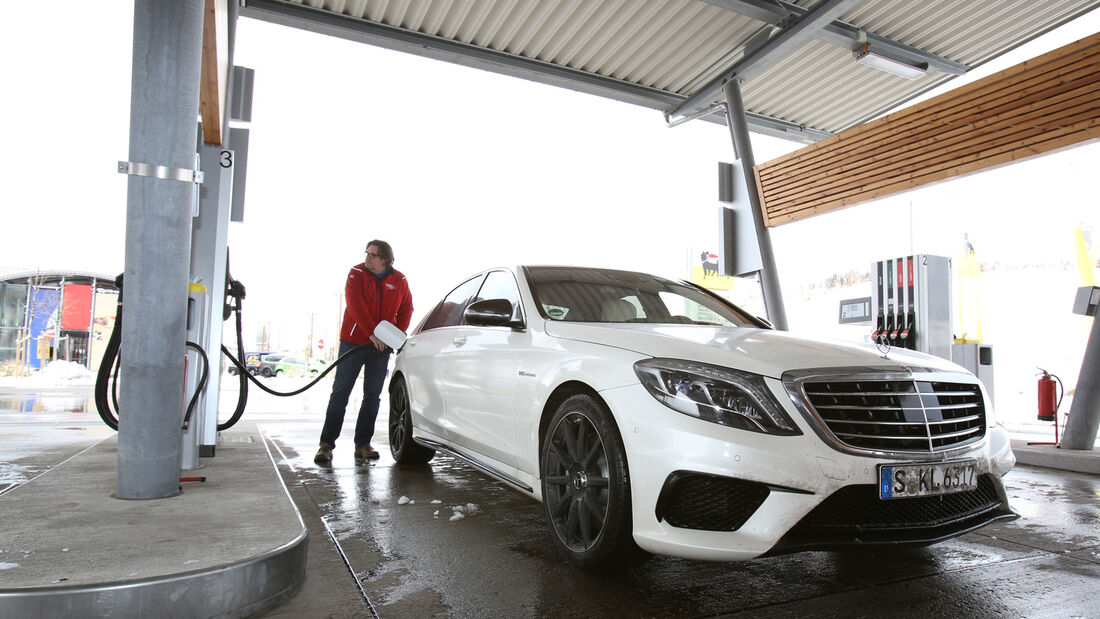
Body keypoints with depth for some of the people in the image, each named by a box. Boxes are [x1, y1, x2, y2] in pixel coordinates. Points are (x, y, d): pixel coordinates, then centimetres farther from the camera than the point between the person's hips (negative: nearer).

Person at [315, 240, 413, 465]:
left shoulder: (399, 281, 3)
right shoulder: (356, 273, -3)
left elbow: (406, 310, 9)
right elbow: (355, 305, -15)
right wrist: (372, 334, -24)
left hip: (381, 346, 2)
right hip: (353, 342, -2)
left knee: (372, 396, 5)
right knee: (340, 393, -1)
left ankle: (363, 445, 14)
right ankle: (326, 444, 4)